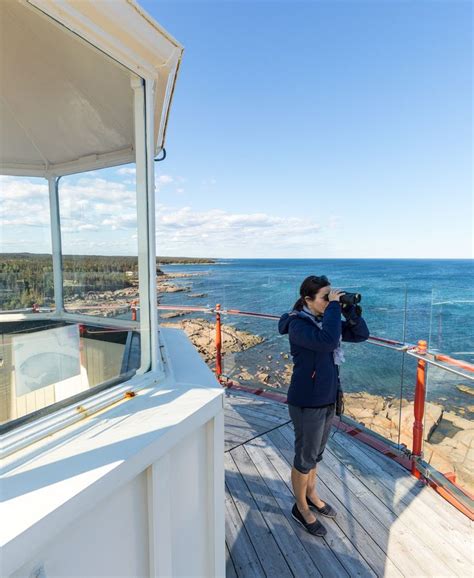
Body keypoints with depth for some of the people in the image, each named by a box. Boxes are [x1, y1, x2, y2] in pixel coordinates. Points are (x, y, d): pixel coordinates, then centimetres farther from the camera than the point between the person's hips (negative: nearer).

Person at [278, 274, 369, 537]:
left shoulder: (326, 319, 2)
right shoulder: (298, 324, -21)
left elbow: (361, 335, 3)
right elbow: (327, 341, -38)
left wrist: (350, 310, -11)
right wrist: (334, 306, -30)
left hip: (328, 399, 7)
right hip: (307, 403, -7)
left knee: (316, 454, 25)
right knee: (305, 457, 12)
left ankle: (311, 496, 47)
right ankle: (301, 508, 35)